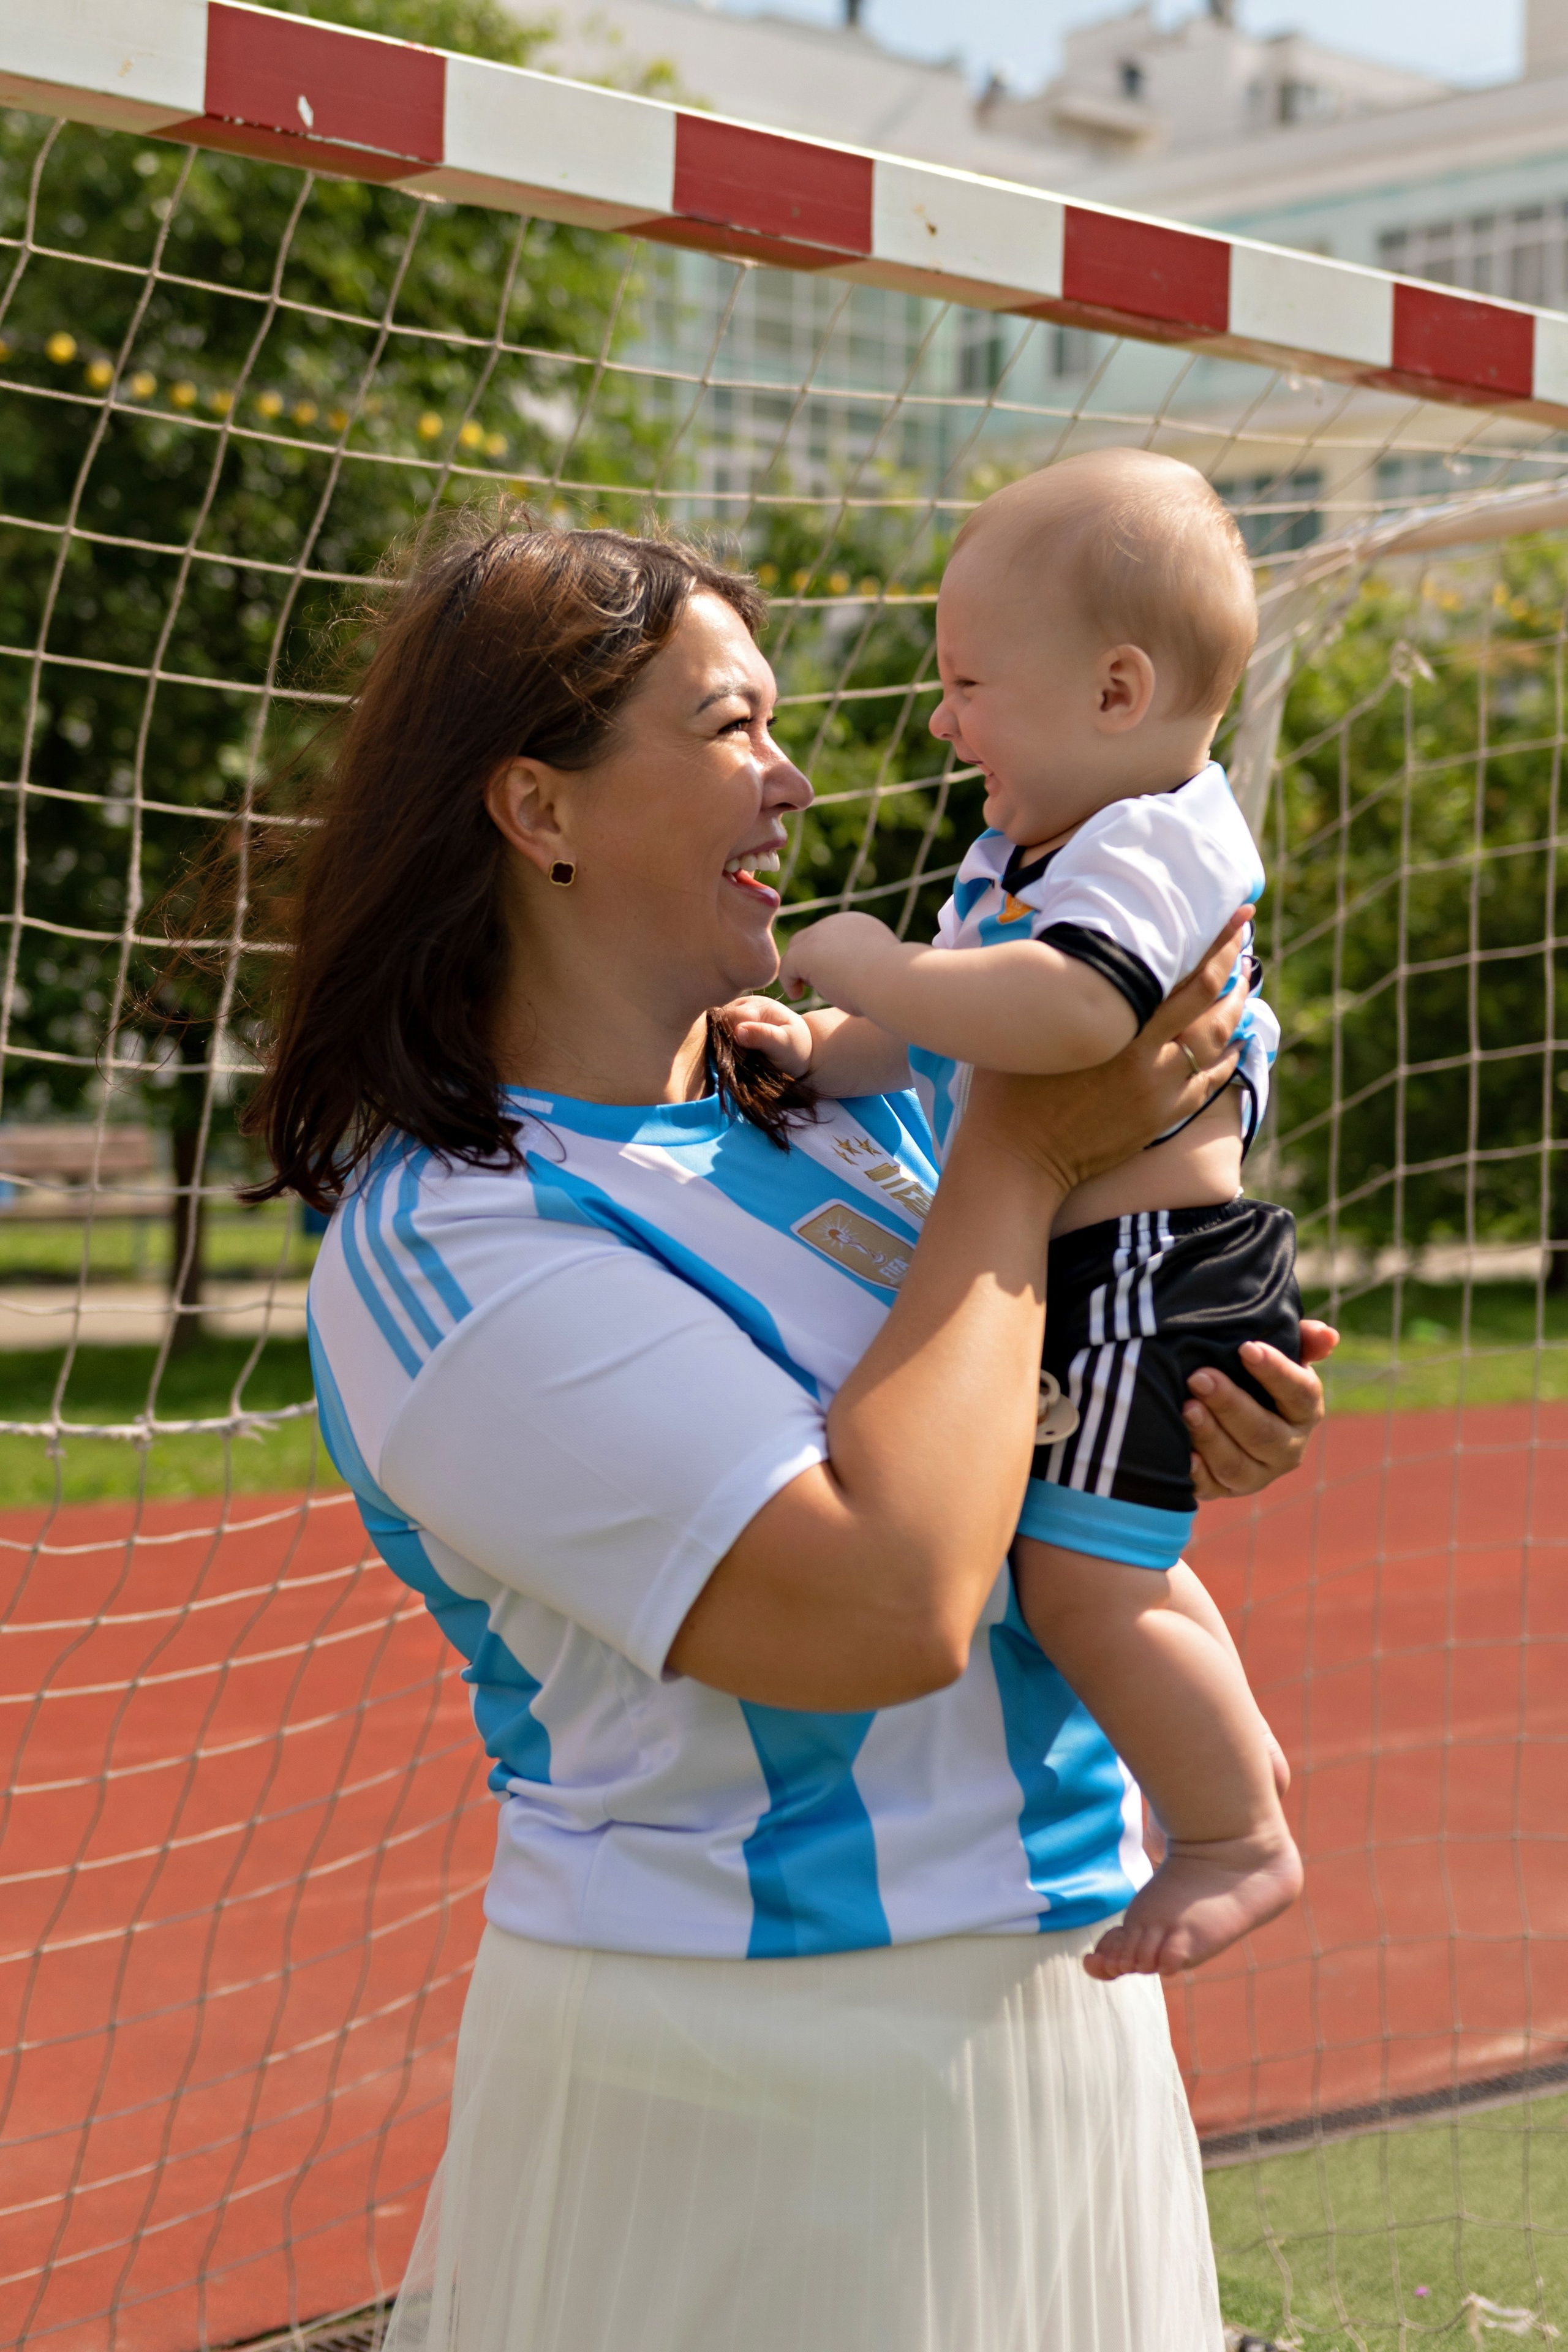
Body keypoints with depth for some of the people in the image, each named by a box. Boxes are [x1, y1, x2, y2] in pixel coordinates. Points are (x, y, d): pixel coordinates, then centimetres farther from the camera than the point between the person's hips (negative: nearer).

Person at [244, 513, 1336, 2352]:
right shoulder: (441, 1248, -20)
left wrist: (1189, 1452, -3)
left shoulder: (830, 1085, 4)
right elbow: (885, 1607, -29)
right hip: (764, 2087, -8)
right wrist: (1024, 1151, -20)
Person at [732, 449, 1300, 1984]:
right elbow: (941, 1036, 22)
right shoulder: (1016, 857, 14)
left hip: (1150, 1272, -11)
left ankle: (1238, 1840, -1)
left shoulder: (1152, 844, -18)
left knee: (1082, 1575, -17)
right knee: (1119, 1569, 26)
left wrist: (878, 968, -25)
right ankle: (1229, 1752, 45)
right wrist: (819, 1046, 3)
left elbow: (1068, 1011, -37)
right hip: (1073, 1275, 11)